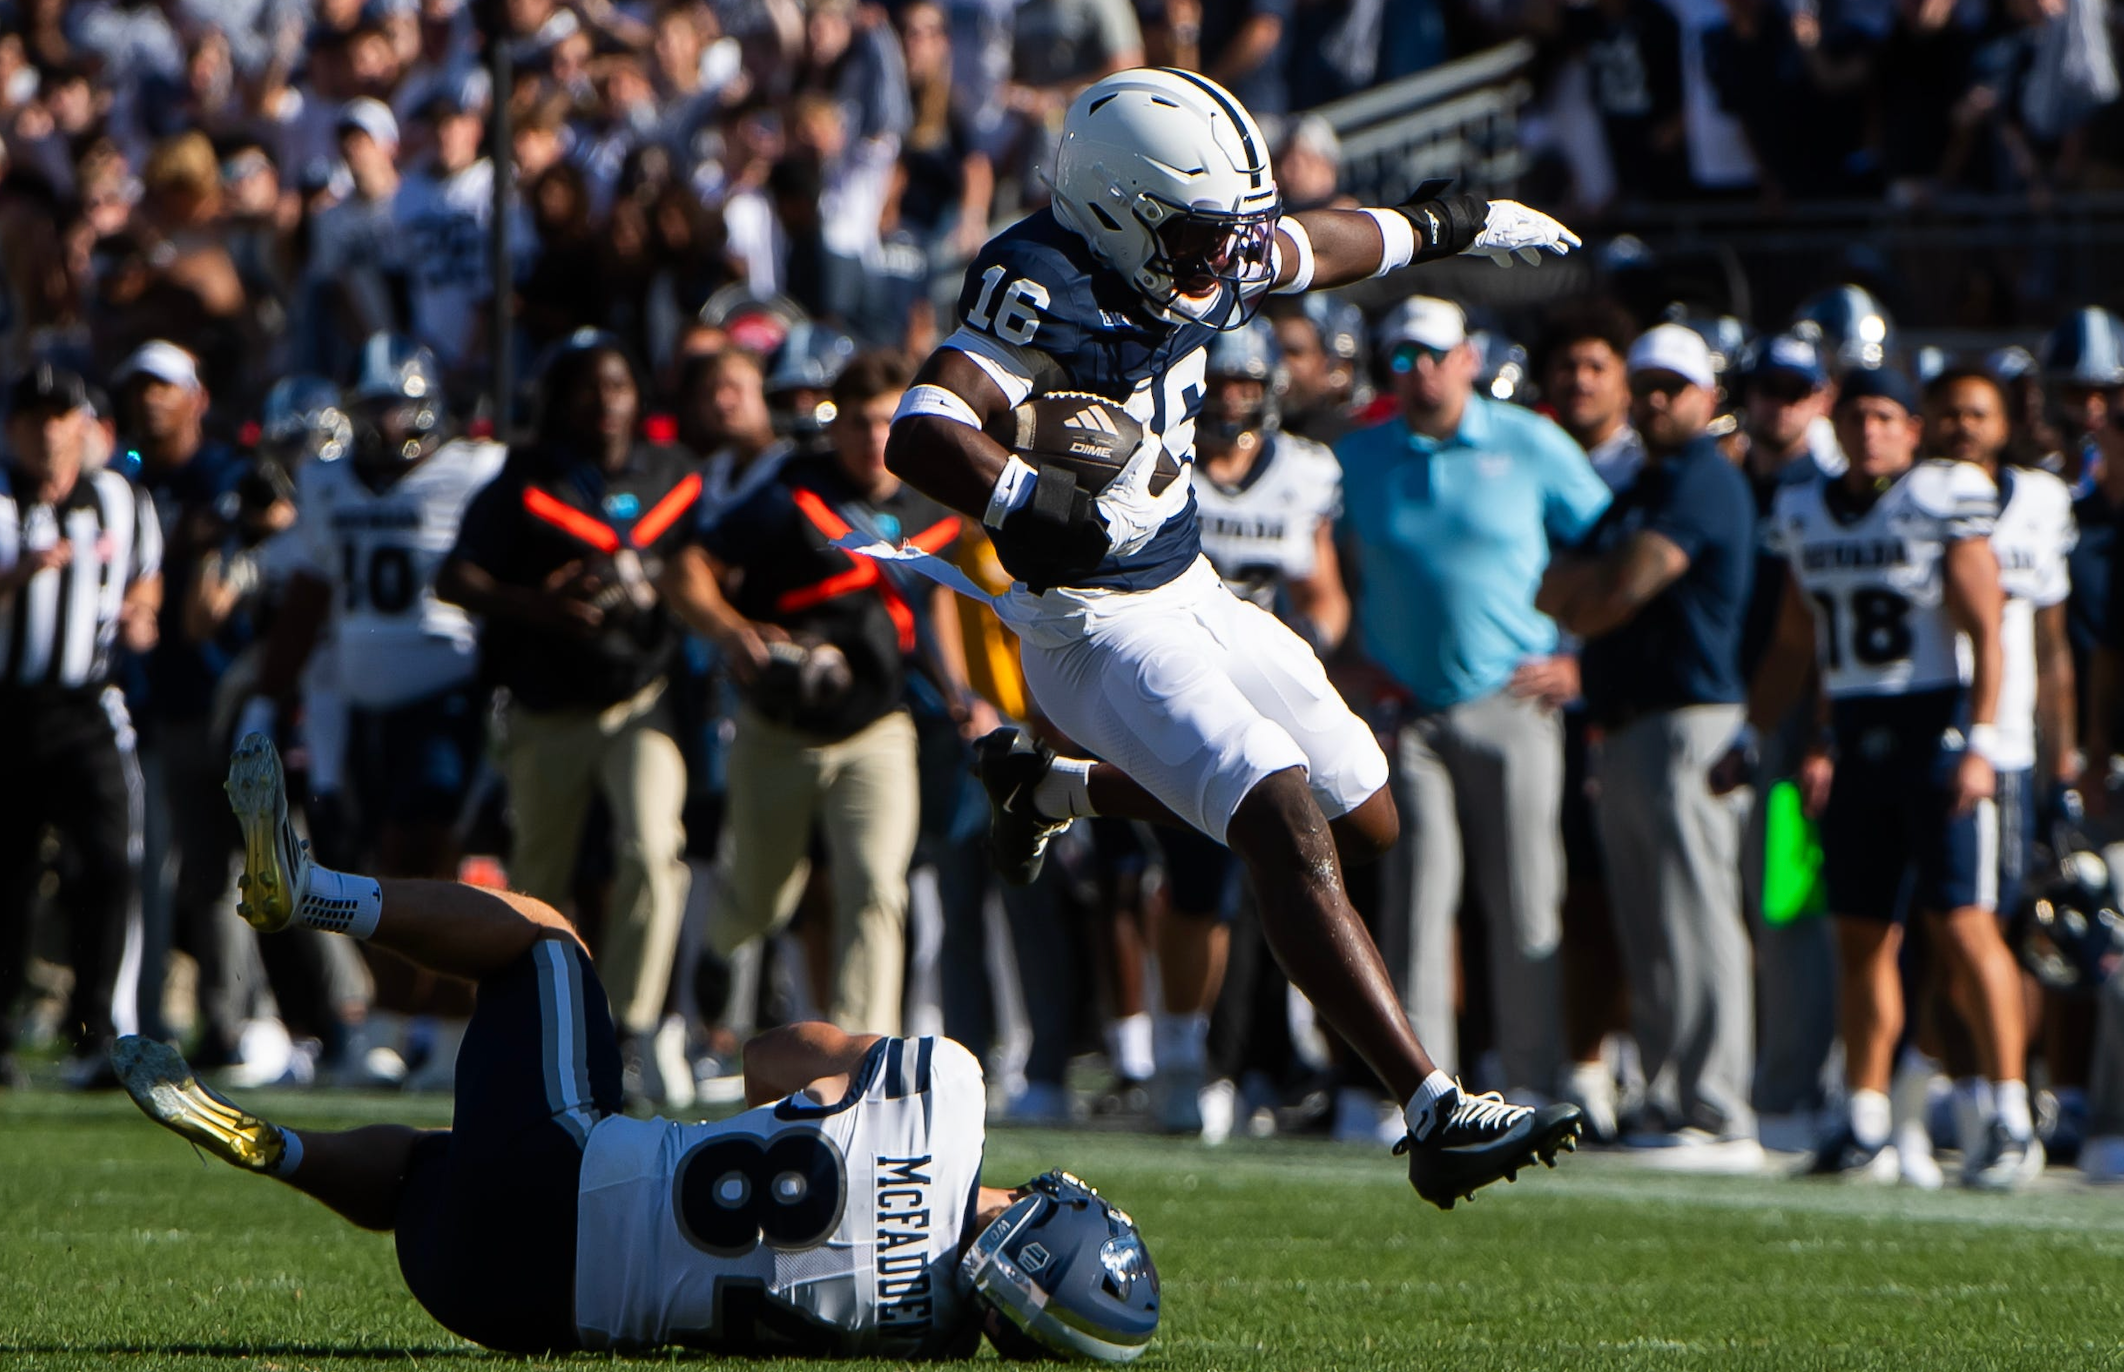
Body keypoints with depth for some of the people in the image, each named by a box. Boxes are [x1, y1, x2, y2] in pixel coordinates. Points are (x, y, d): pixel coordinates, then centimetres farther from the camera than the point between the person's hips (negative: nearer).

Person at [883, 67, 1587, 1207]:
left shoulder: (1203, 263, -1)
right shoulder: (1045, 293, -25)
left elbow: (1311, 246, 22)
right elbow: (920, 434, -38)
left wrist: (1447, 227, 38)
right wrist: (1026, 500, -56)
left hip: (1189, 590, 9)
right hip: (1099, 628, -9)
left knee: (1366, 823, 18)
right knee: (1290, 830, -23)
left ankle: (1052, 788, 33)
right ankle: (1436, 1116, -27)